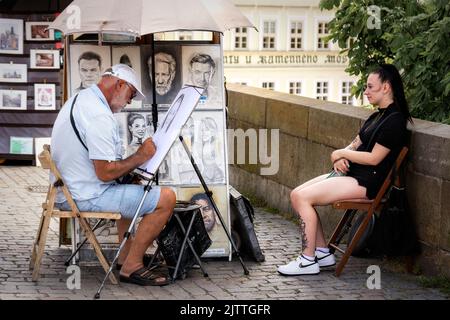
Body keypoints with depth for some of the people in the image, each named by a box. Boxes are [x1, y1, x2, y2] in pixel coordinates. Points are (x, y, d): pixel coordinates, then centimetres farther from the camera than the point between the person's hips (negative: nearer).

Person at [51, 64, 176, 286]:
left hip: (66, 191, 11)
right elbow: (106, 173, -24)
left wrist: (133, 161, 14)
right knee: (165, 198, -12)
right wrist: (140, 157, -11)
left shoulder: (79, 99, 11)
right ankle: (131, 266, -5)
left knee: (134, 190, 33)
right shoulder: (99, 116, -22)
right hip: (87, 197, -11)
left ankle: (124, 257, 29)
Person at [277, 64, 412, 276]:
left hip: (366, 182, -10)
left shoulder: (394, 121, -14)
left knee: (303, 198, -19)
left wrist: (342, 153, -7)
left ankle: (308, 262, -11)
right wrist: (340, 159, -5)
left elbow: (374, 158, -19)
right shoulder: (377, 116, 17)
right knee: (296, 194, -1)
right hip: (351, 173, 10)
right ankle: (323, 253, 3)